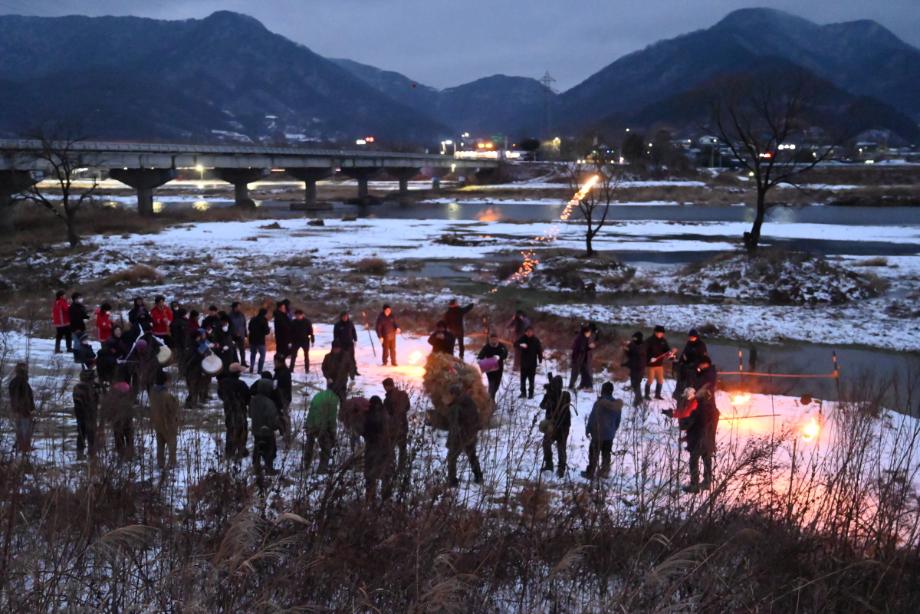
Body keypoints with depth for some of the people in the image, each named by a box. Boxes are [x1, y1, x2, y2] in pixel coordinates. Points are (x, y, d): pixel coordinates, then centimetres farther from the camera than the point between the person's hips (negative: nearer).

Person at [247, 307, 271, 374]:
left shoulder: (253, 320, 8)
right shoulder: (264, 321, -13)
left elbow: (250, 328, 16)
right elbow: (266, 331, -14)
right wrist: (269, 330, 7)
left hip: (252, 339, 6)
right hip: (260, 340, -6)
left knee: (253, 354, 20)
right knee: (262, 355, 2)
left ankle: (251, 368, 17)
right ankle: (260, 370, -6)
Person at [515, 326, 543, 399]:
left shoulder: (535, 340, -3)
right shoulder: (522, 339, -2)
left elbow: (539, 349, 0)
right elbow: (515, 344, -14)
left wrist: (540, 359, -7)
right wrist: (521, 345, -35)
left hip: (532, 363, -1)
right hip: (524, 362, 1)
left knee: (531, 379, 2)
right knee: (523, 378, 5)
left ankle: (531, 393, 9)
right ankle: (523, 392, 15)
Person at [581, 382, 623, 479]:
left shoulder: (599, 403, -19)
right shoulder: (617, 405, 0)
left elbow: (592, 418, -15)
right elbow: (618, 421, 8)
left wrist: (588, 429, -3)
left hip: (598, 433, -5)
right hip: (610, 434, 5)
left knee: (594, 454, 4)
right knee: (606, 454, 16)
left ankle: (590, 473, 9)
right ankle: (604, 472, 21)